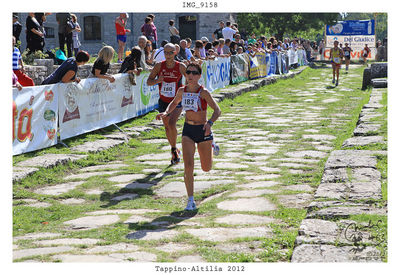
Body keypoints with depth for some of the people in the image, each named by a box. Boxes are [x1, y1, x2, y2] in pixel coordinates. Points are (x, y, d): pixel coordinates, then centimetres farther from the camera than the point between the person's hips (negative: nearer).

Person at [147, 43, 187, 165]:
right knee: (167, 127, 13)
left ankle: (174, 149, -2)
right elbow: (148, 81, -1)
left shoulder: (181, 67, -10)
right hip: (163, 101, 3)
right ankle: (175, 151, 34)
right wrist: (157, 80, -21)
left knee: (172, 124, -24)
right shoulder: (159, 66, -5)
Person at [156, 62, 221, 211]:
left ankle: (211, 147, 48)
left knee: (206, 168, 13)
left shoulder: (204, 93, -15)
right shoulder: (182, 91, -2)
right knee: (188, 165, -14)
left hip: (203, 131, -2)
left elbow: (217, 110, -13)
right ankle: (190, 201, -6)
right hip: (188, 130, 2)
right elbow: (174, 103, 18)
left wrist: (210, 123, -31)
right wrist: (166, 113, -2)